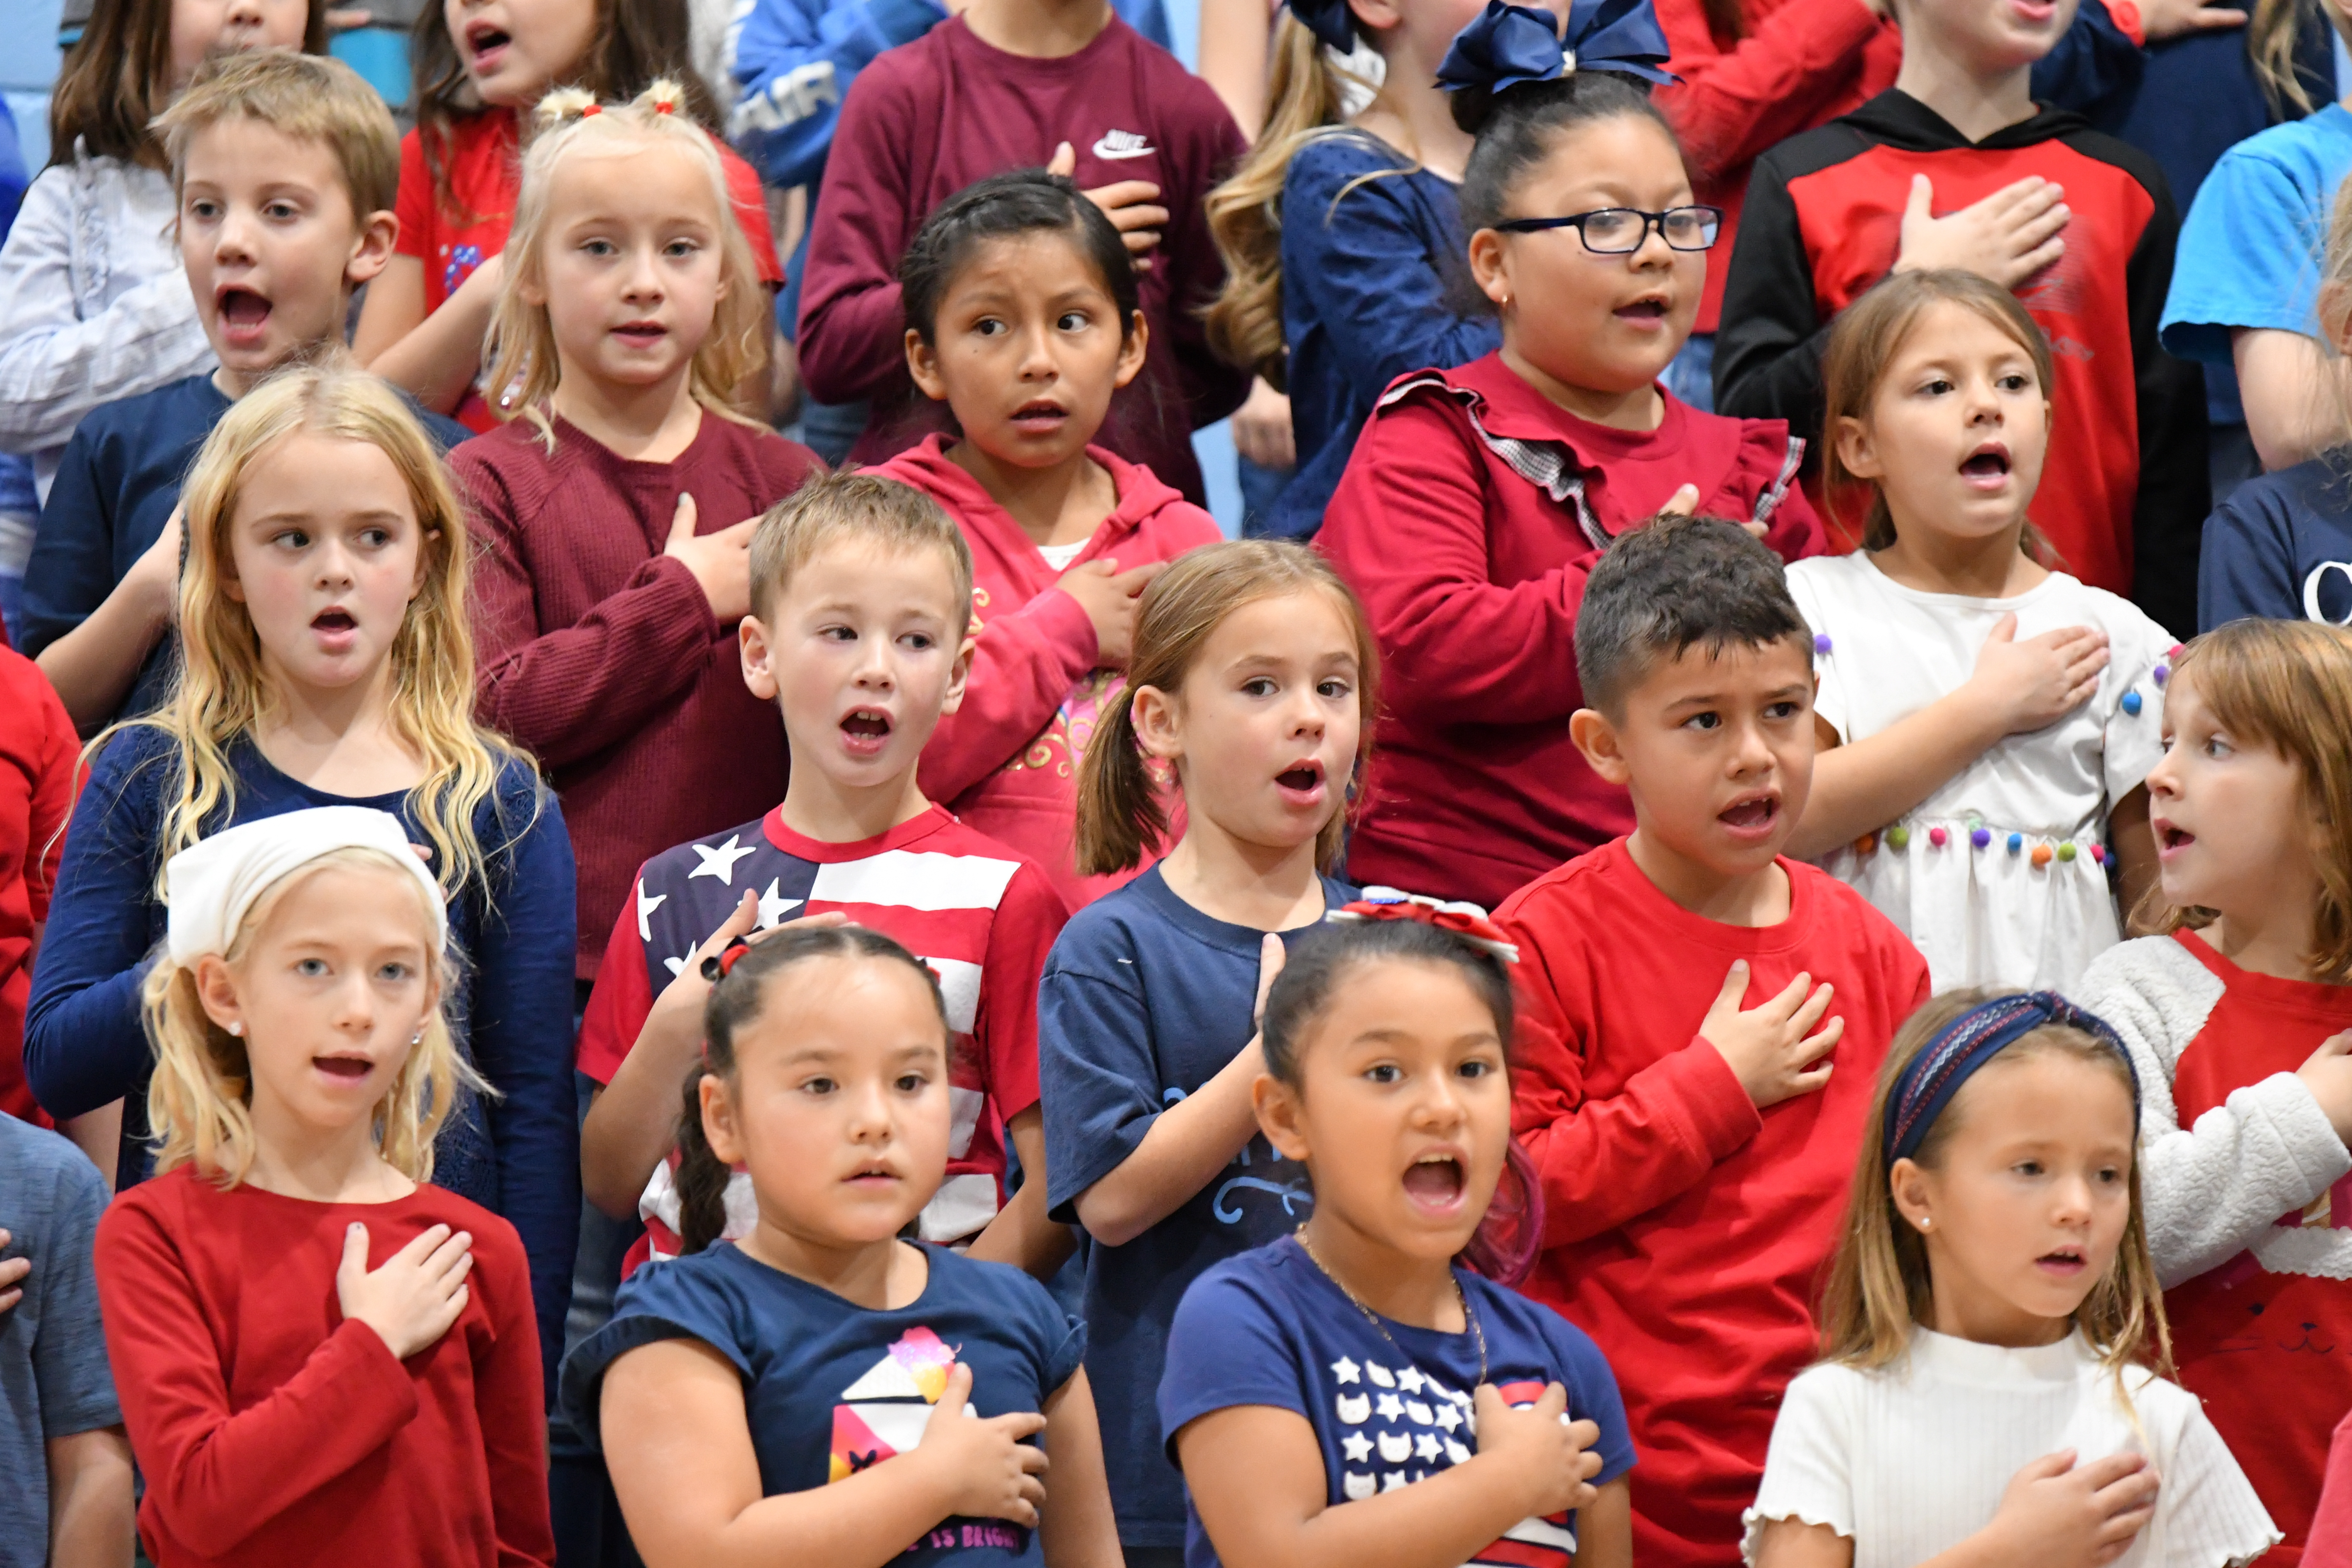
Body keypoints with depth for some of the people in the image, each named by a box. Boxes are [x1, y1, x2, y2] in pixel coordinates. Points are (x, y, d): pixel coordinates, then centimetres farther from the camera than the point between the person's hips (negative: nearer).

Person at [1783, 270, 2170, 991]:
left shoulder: (2116, 639, 11)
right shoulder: (1813, 603, 8)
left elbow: (2159, 893, 12)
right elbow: (1780, 821, -7)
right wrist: (1986, 709, -5)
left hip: (2060, 1012, 2)